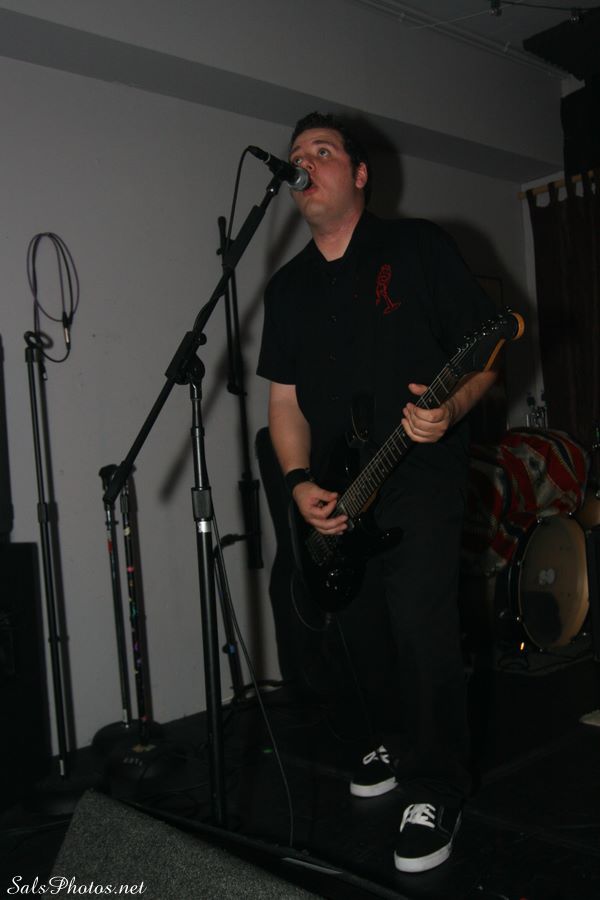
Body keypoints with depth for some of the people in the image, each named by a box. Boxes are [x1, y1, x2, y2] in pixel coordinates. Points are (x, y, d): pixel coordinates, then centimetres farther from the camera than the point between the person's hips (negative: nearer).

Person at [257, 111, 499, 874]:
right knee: (362, 631, 11)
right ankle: (393, 742, 35)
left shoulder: (418, 247, -1)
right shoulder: (287, 287, 12)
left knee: (421, 631, -11)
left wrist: (451, 409, -23)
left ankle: (434, 790, 5)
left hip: (423, 479, -5)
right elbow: (284, 398, 10)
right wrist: (300, 482, -5)